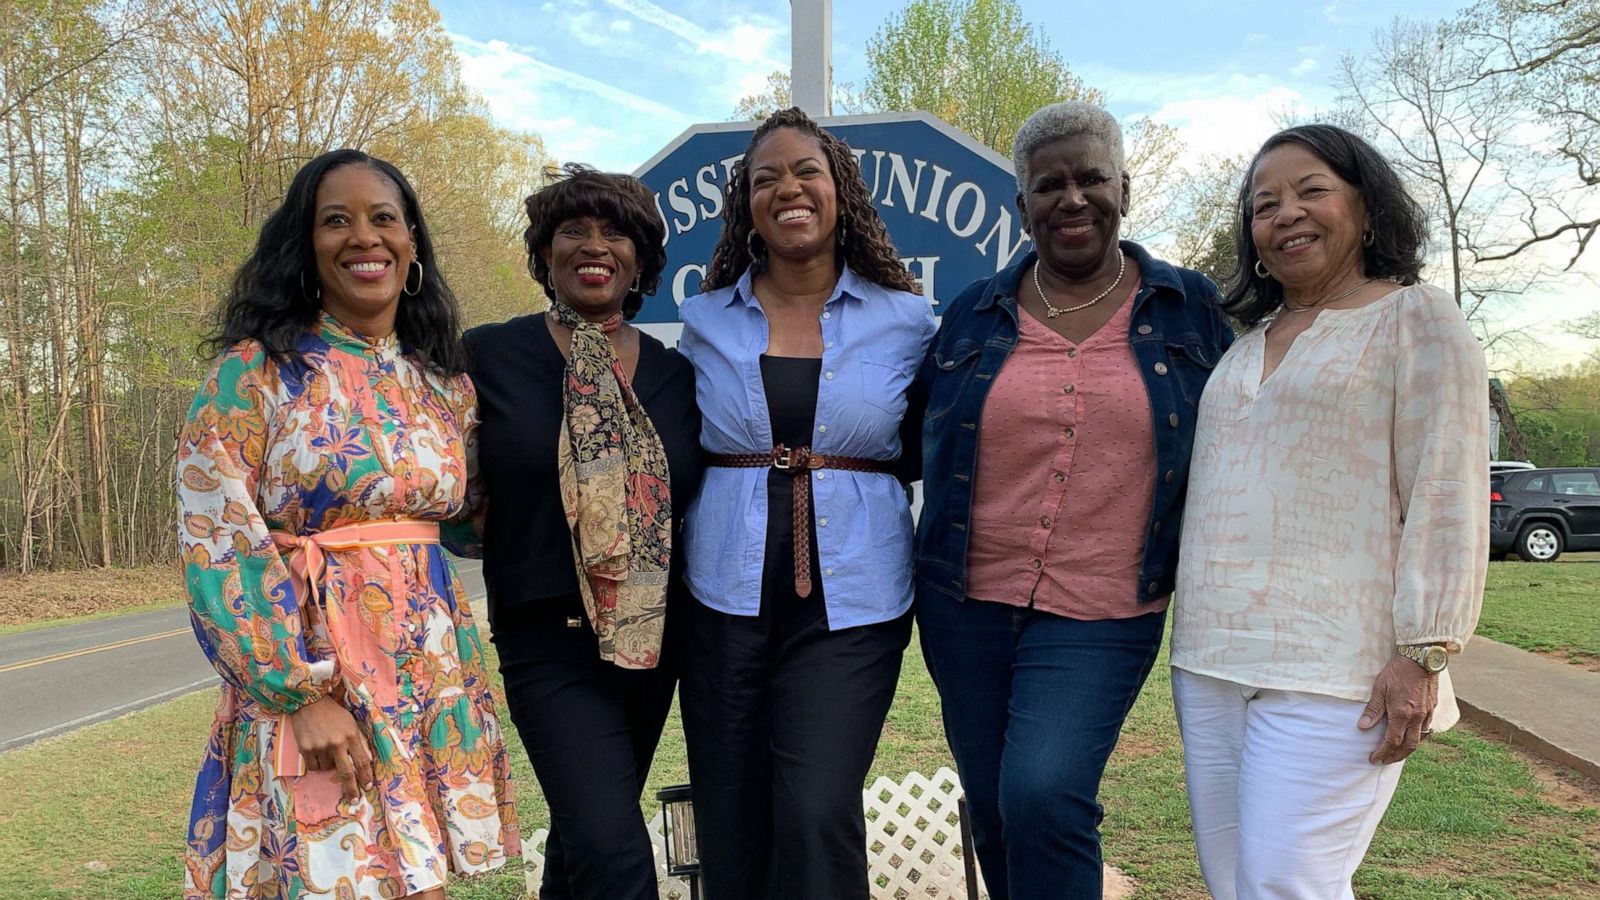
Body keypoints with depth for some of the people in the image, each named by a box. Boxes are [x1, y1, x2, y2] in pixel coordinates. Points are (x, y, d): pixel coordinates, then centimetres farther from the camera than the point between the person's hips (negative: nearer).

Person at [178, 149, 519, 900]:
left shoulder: (446, 384, 9)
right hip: (302, 673, -4)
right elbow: (216, 542, -11)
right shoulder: (254, 371, -5)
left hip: (432, 676, 5)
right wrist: (303, 693, -16)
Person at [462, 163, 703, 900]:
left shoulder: (675, 374, 6)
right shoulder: (491, 356, -4)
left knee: (584, 835, 19)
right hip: (551, 643, -4)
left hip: (654, 639, 5)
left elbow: (698, 499, 11)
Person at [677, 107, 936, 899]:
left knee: (817, 817, -11)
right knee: (730, 828, 8)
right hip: (725, 597, 2)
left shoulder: (904, 320, 3)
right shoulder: (705, 322, 7)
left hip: (850, 604, -2)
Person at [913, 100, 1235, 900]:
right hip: (967, 600, 3)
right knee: (992, 811, 12)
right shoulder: (974, 314, 4)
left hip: (1102, 614, -2)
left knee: (1043, 796, -19)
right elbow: (919, 436, 14)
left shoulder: (1190, 309, 2)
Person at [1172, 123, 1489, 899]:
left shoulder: (1416, 318, 0)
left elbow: (1446, 498, -8)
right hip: (1211, 659, 7)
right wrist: (1196, 639, 16)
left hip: (1332, 669, -6)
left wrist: (1422, 653, -14)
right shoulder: (1248, 342, 18)